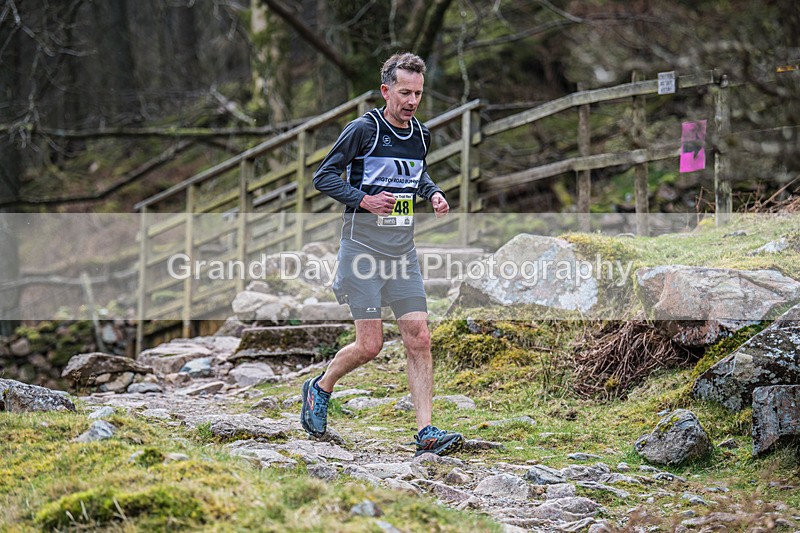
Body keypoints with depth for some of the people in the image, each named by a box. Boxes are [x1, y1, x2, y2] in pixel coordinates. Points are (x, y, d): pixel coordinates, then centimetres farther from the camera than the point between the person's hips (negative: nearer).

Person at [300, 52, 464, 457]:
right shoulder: (364, 129, -10)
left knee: (419, 339, -4)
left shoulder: (421, 135, 10)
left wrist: (433, 193, 8)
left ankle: (426, 432, -5)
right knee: (370, 345, -6)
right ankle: (319, 389, 22)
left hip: (403, 251, 6)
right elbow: (323, 176, -6)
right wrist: (363, 200, -20)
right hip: (363, 247, -6)